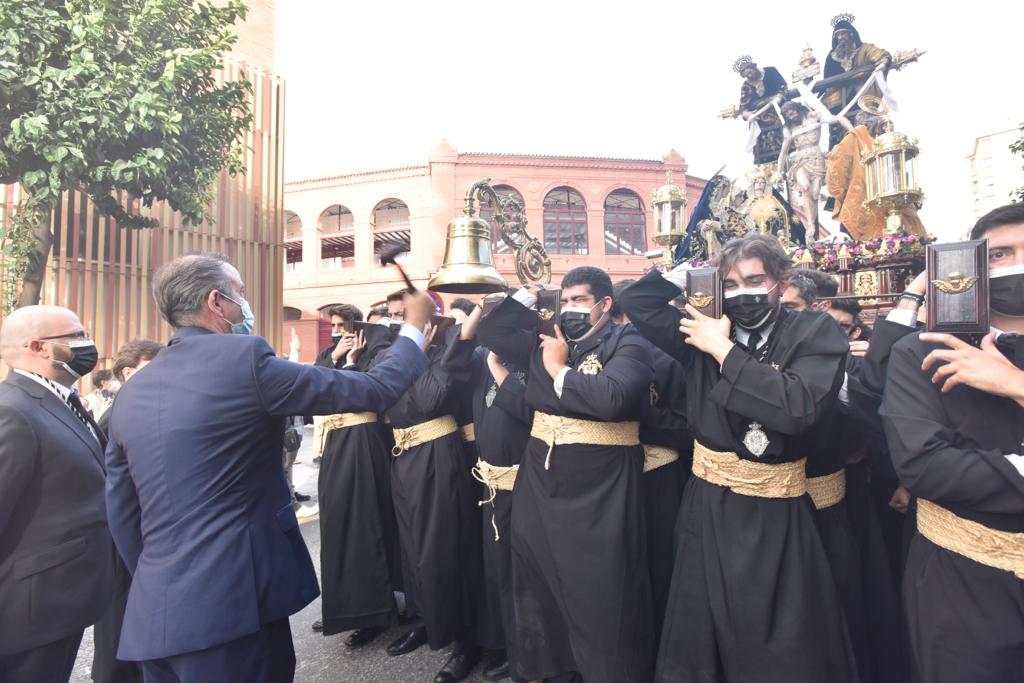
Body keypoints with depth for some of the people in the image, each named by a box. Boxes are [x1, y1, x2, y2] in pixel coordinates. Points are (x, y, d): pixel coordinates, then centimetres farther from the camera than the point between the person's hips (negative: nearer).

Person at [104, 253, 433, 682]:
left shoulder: (133, 390, 7)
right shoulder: (243, 358, -14)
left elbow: (122, 515, 13)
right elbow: (372, 390, -10)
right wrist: (415, 328, 5)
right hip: (230, 603, -7)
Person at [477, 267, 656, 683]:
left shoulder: (627, 342, -8)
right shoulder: (545, 342, 11)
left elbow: (612, 398, -25)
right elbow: (491, 333, 10)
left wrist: (560, 369, -13)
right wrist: (529, 295, 5)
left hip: (599, 489, -6)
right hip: (540, 481, 7)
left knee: (601, 597, 4)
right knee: (542, 586, 20)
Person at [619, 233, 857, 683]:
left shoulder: (815, 333, -7)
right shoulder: (709, 330, 2)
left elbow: (799, 407, -24)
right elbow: (636, 303, 3)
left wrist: (725, 351, -19)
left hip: (774, 516, -3)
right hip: (708, 509, 3)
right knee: (698, 643, 19)